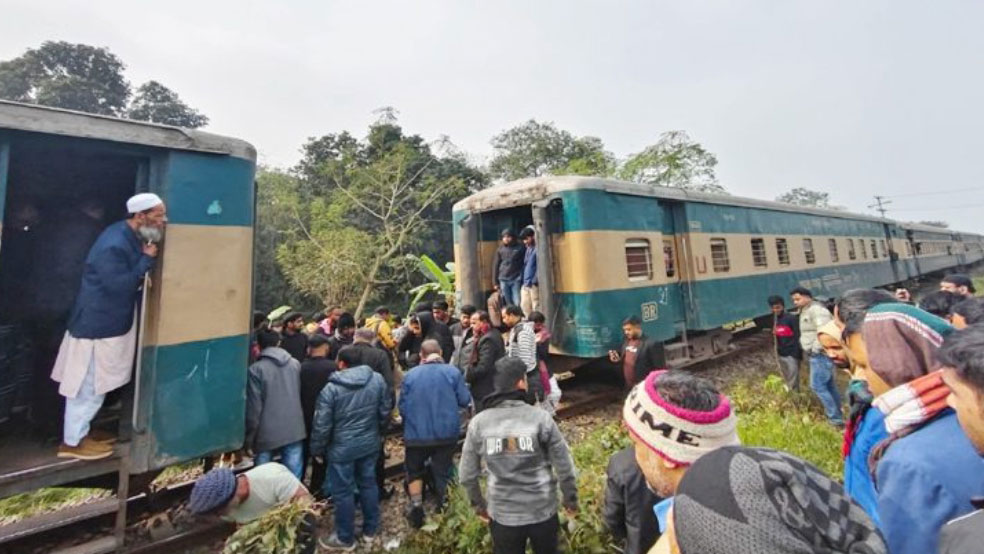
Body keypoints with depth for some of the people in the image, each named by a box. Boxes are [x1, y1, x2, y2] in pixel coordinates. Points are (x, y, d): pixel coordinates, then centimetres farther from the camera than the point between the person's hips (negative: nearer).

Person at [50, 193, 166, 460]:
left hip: (109, 323, 10)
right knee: (88, 387, 4)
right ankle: (72, 442, 19)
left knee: (93, 386, 20)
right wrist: (147, 259, -21)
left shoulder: (132, 238, 5)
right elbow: (120, 286, -25)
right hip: (97, 325, -10)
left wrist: (145, 259, -1)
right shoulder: (113, 245, -25)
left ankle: (80, 434, 34)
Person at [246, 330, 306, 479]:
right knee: (293, 479, 9)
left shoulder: (256, 369, -9)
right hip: (294, 431, 3)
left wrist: (249, 438, 2)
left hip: (267, 434, -3)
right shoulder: (296, 364, 4)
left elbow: (253, 407, -8)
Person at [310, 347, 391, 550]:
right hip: (370, 443, 4)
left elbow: (322, 425, -12)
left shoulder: (331, 388, -17)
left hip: (342, 448, -4)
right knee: (368, 483, 20)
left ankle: (345, 538, 30)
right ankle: (371, 529, 36)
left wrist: (317, 450, 4)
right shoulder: (377, 379, -8)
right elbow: (385, 411, 1)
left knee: (343, 492, 13)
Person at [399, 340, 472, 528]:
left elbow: (403, 407, 0)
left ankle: (416, 503, 7)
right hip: (447, 433, 0)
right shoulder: (452, 371, -8)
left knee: (414, 470, 20)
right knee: (442, 472, 15)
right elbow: (465, 400, -6)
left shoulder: (410, 375, -6)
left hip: (417, 434, 0)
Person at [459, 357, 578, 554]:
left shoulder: (478, 423, -12)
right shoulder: (541, 418, -17)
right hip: (543, 511, 0)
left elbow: (467, 474, -3)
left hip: (502, 515, 1)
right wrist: (571, 499, 8)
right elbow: (564, 468, -9)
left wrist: (478, 504, 13)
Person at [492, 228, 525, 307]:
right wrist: (495, 282, 7)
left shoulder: (520, 248, 2)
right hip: (503, 280, 2)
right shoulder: (500, 249, 8)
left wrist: (523, 279, -6)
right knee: (508, 304, 6)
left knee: (518, 303, -4)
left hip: (516, 279, -2)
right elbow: (495, 266, 10)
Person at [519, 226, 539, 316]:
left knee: (536, 308, -3)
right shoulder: (527, 249, 18)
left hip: (534, 284, -8)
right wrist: (523, 281, 11)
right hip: (525, 284, 8)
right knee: (525, 307, 8)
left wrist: (535, 280, -17)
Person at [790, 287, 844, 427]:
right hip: (816, 355, 10)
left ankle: (836, 419, 0)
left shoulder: (816, 309, -16)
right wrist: (809, 350, 11)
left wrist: (815, 349, -20)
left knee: (817, 385, -8)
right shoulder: (805, 312, 15)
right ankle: (837, 416, 26)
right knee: (828, 385, 16)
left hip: (821, 354, -10)